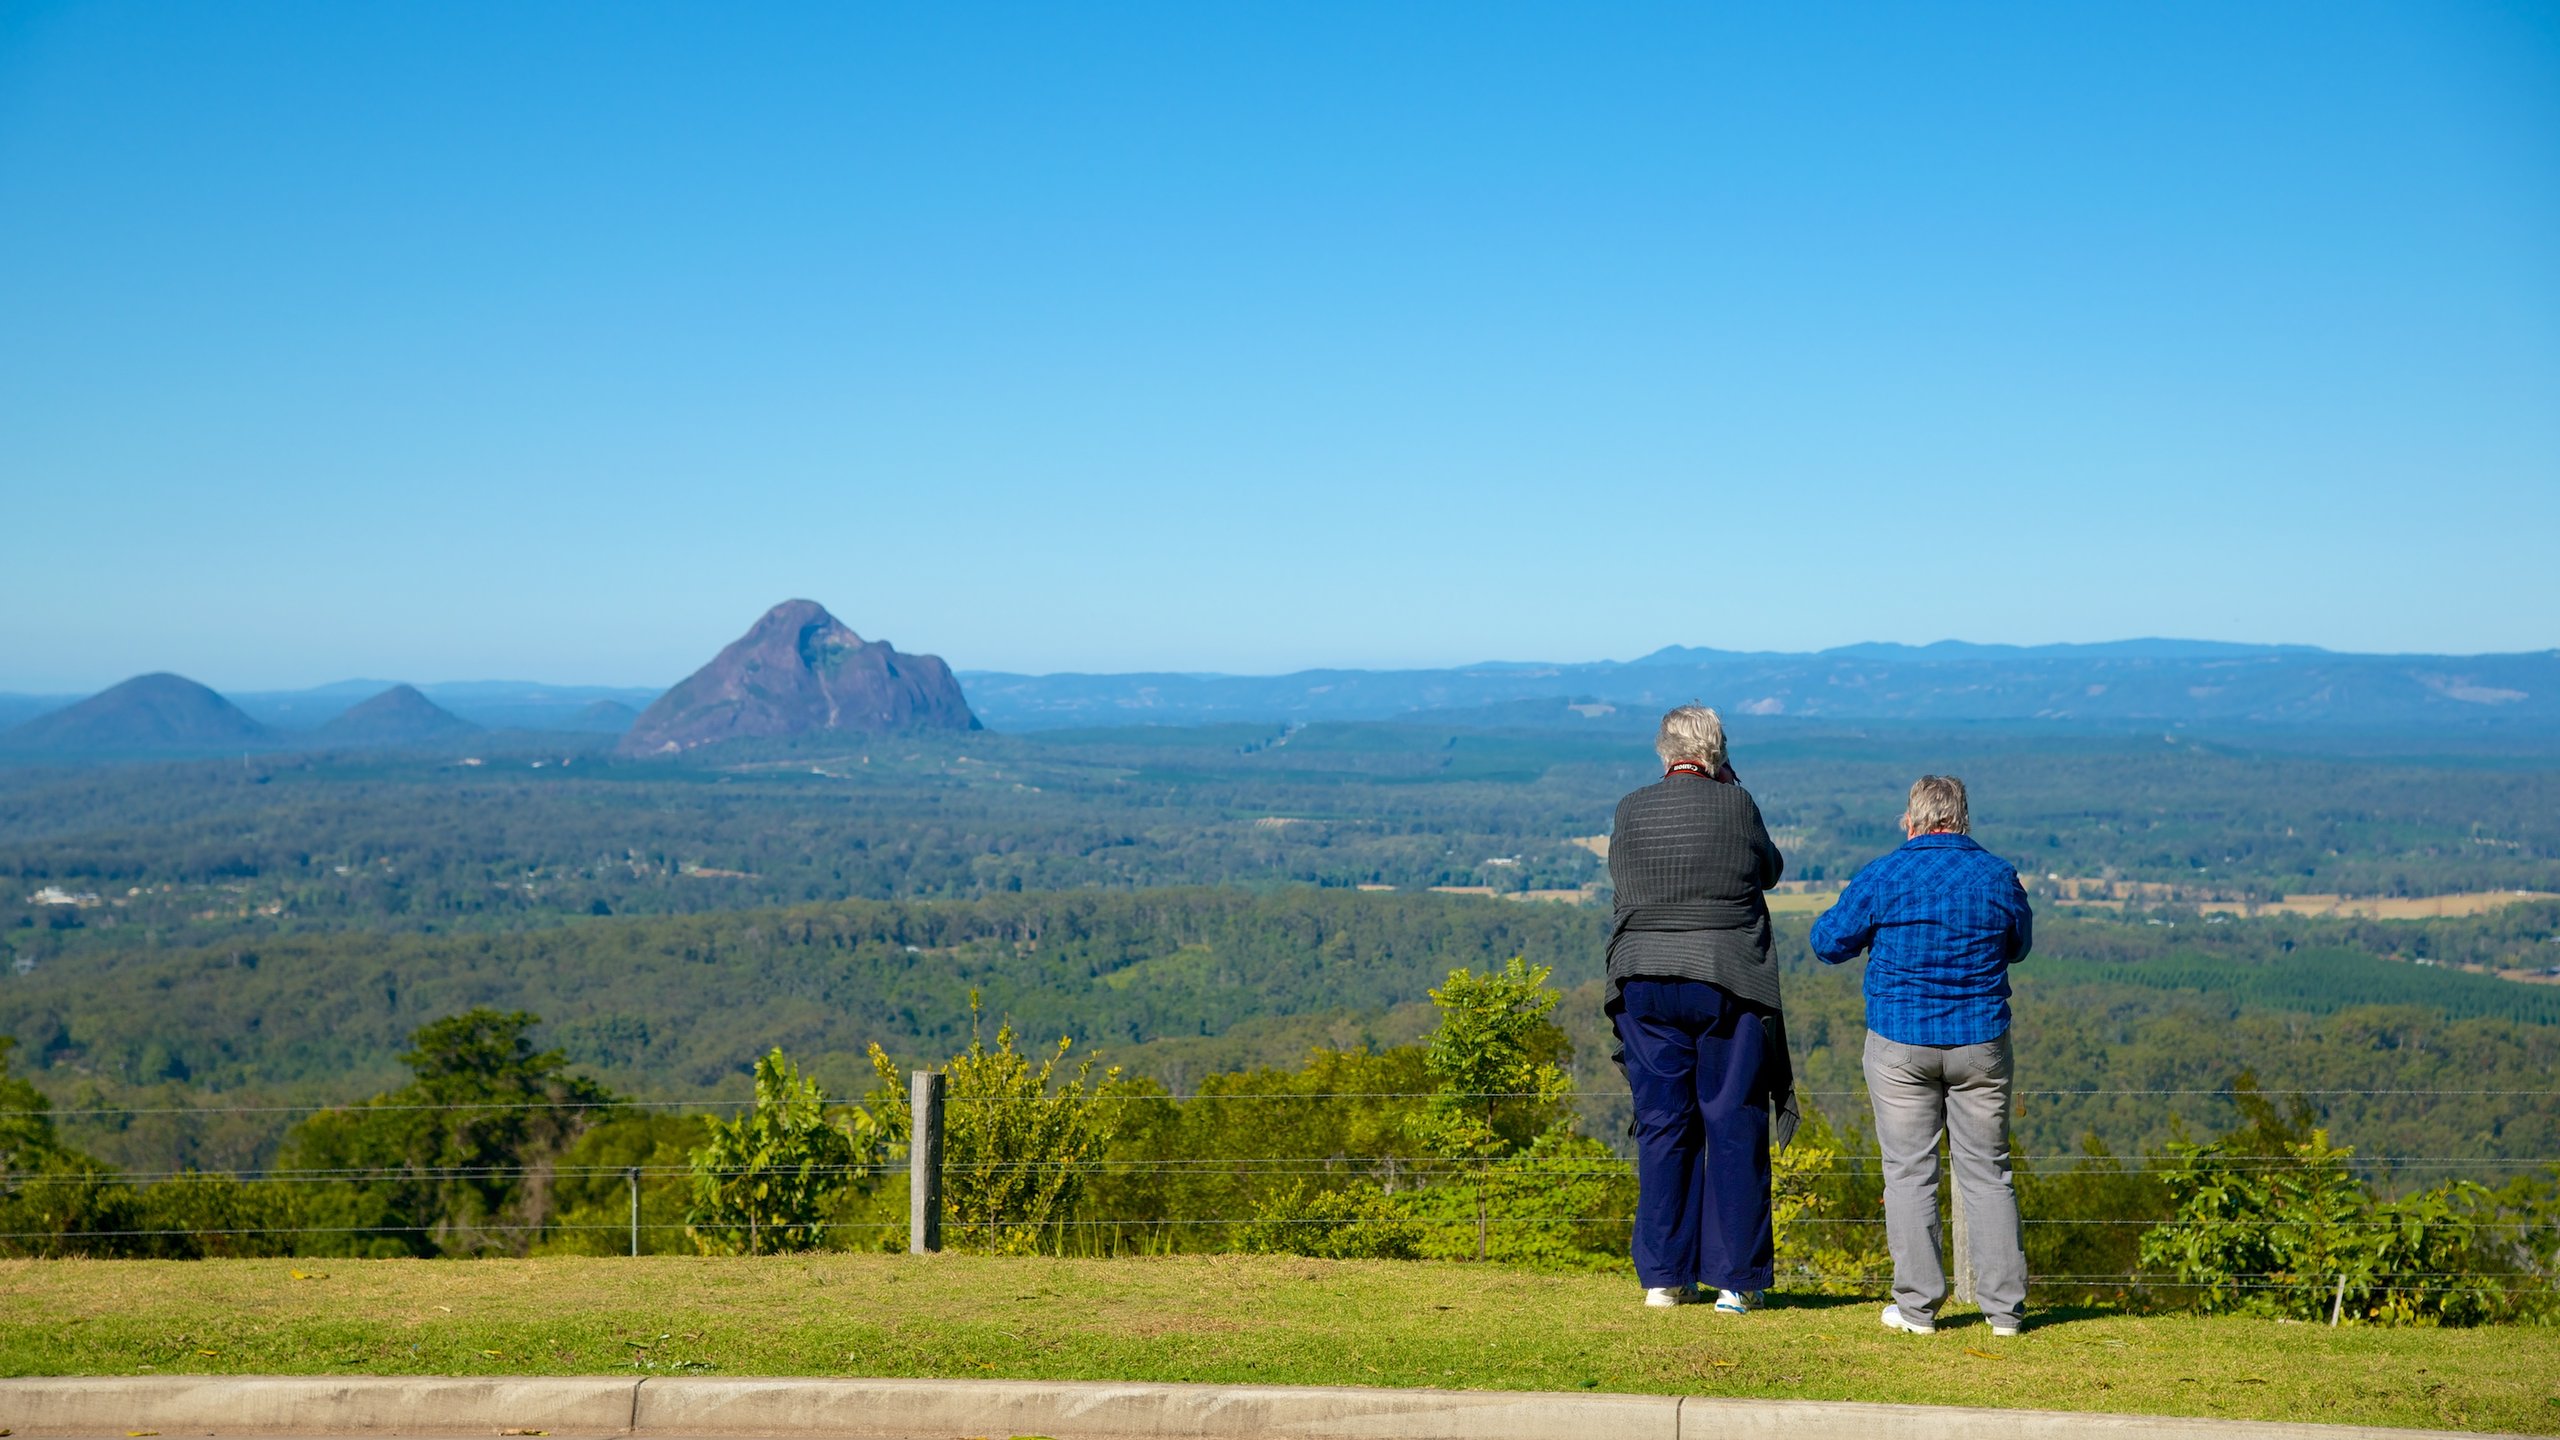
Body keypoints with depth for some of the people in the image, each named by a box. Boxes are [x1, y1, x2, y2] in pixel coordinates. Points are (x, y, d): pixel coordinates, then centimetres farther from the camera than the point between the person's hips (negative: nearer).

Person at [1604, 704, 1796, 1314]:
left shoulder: (1629, 812, 3)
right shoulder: (1736, 804, -5)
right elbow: (1770, 869, 11)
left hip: (1645, 984, 3)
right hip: (1730, 985, -2)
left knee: (1662, 1127, 8)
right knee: (1734, 1127, 4)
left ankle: (1663, 1276, 11)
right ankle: (1736, 1281, 7)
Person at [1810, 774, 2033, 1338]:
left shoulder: (1882, 878, -8)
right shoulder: (1999, 877, 0)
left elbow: (1829, 942, 2)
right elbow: (2019, 946, 17)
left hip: (1900, 1043, -2)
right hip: (1981, 1042, 2)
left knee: (1909, 1170, 4)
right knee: (1987, 1171, 9)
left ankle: (1916, 1306, 4)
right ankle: (2005, 1305, 11)